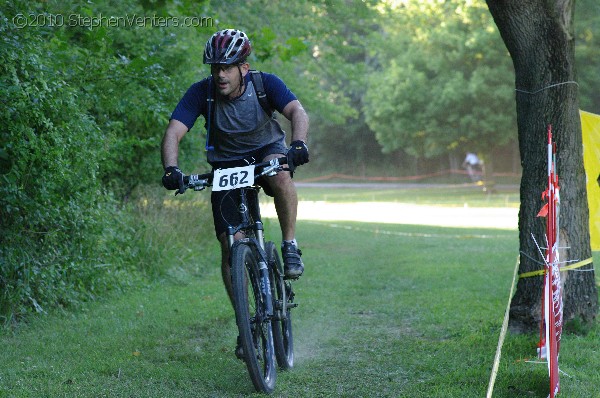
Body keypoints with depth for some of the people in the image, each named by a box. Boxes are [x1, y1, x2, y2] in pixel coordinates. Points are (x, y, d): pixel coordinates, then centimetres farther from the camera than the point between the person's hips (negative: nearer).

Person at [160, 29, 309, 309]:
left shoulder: (266, 84, -19)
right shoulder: (201, 92, -19)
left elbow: (297, 112, -33)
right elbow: (173, 133, -26)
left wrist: (299, 144, -54)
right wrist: (171, 169, -45)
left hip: (266, 150, -1)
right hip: (226, 165, 1)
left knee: (280, 175, -39)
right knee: (231, 246, -9)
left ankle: (290, 246, -21)